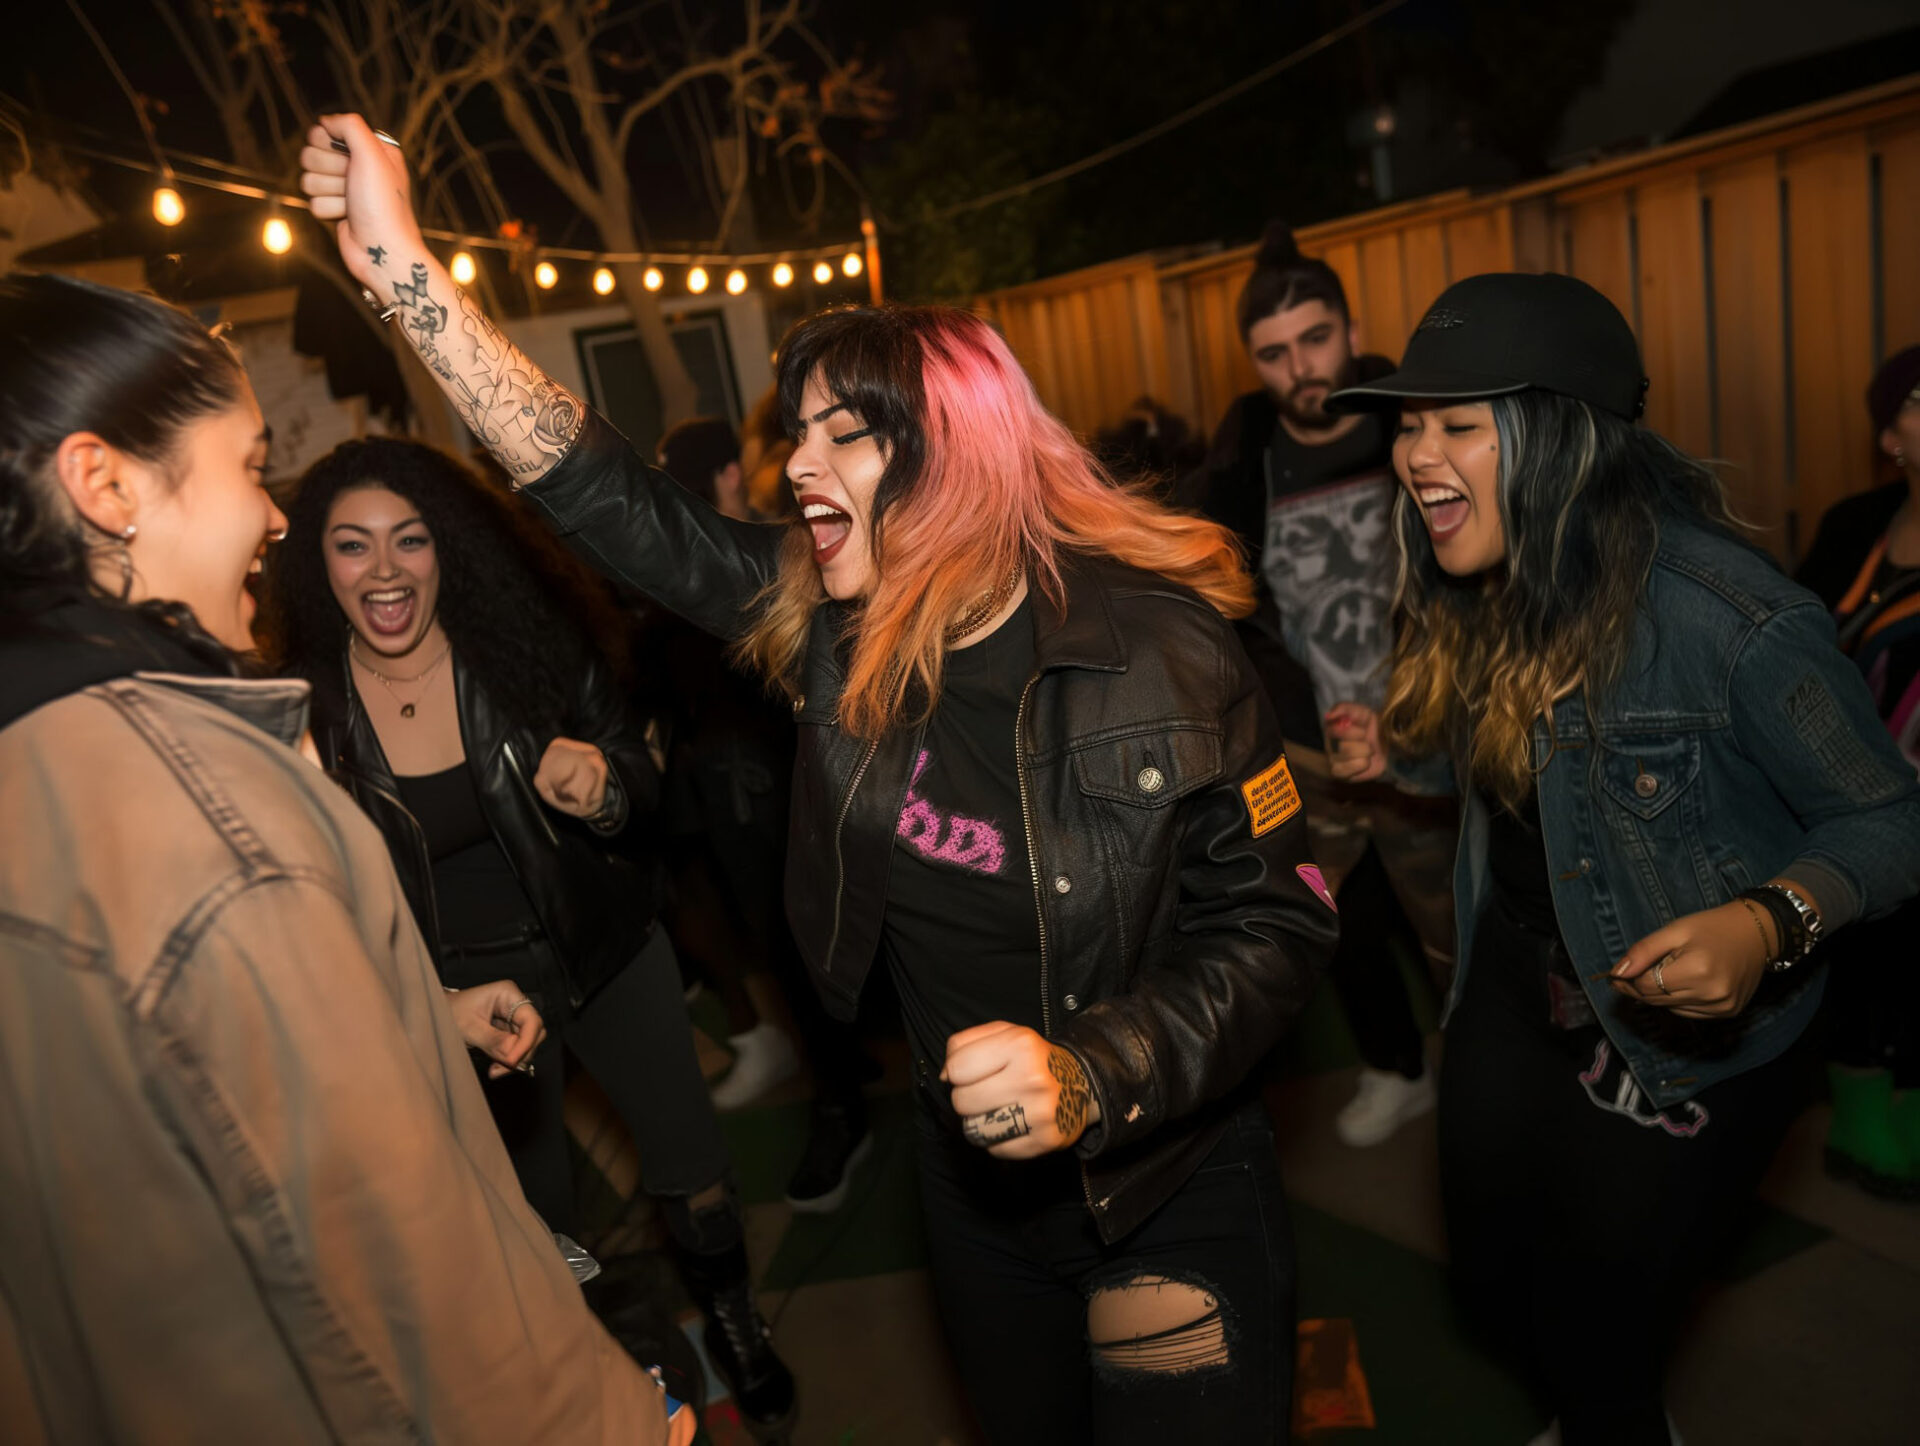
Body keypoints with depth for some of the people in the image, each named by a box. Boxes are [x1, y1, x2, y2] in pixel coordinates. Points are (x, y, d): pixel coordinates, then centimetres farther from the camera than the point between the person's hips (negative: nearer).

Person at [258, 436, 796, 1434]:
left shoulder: (531, 641, -16)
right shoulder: (304, 706, -13)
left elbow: (642, 781, -8)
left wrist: (605, 790, -29)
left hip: (602, 951, 0)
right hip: (455, 988, 1)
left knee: (688, 1164, 10)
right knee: (534, 1203, 19)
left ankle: (731, 1317, 42)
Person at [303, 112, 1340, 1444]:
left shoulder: (1161, 647, -22)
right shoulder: (832, 627, -8)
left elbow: (1279, 920, -17)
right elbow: (612, 498, -8)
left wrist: (1093, 1076, -30)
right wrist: (405, 268, -12)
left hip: (1171, 1194, -4)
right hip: (979, 1183, 5)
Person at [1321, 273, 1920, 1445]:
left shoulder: (1720, 612, -28)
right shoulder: (1476, 596, -5)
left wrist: (1769, 924, -34)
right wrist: (1400, 750, -3)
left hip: (1682, 1042, -6)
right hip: (1515, 990, 7)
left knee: (1594, 1332, 9)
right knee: (1492, 1280, 23)